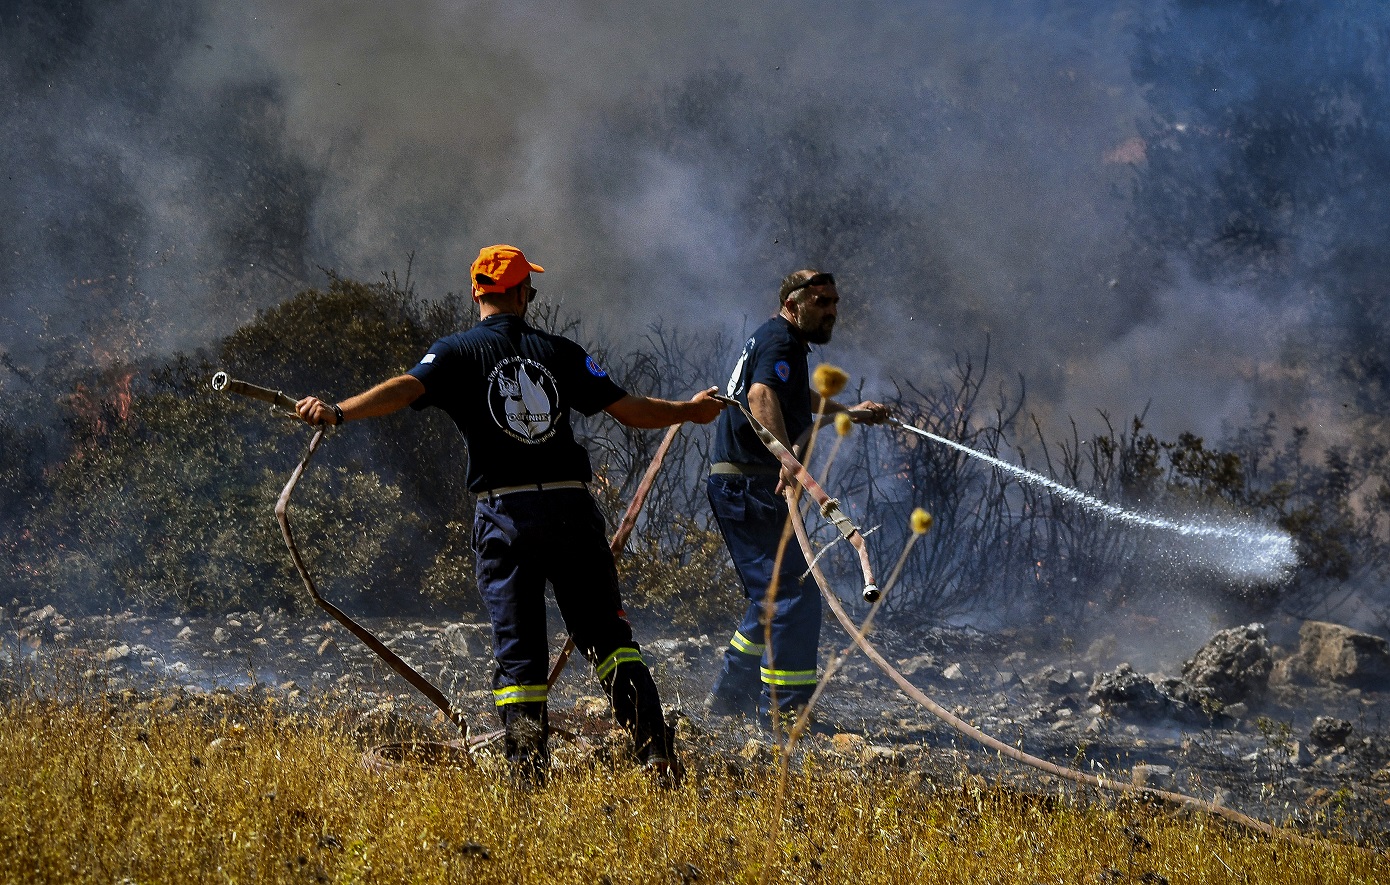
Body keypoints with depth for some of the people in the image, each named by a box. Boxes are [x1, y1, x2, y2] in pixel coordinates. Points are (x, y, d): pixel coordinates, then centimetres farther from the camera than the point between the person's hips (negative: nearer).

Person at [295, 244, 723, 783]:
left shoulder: (458, 353, 2)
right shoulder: (558, 353, 9)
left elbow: (406, 388, -17)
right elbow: (629, 409, 9)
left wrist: (338, 412, -28)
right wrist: (690, 411, 26)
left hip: (505, 513, -1)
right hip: (571, 507, 2)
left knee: (518, 650, 3)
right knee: (606, 633, 8)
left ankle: (532, 777, -6)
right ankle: (659, 754, -3)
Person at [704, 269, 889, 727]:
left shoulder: (782, 342, 20)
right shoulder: (779, 342, -13)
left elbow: (799, 398, 43)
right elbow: (762, 396, -35)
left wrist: (850, 412, 52)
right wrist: (787, 458, -49)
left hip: (743, 488, 11)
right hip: (749, 486, -11)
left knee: (774, 595, 18)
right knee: (794, 593, -11)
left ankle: (728, 695, 24)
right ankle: (783, 709, -11)